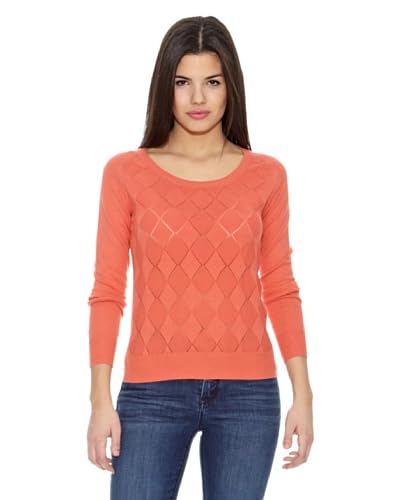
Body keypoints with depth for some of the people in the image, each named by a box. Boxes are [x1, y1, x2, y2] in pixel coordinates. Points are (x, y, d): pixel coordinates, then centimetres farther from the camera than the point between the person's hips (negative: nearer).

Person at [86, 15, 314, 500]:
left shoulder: (266, 175, 4)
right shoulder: (125, 173, 0)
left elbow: (280, 289, 6)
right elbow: (107, 292, 0)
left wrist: (302, 394, 2)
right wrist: (101, 400, -4)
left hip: (247, 392, 1)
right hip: (152, 391, -1)